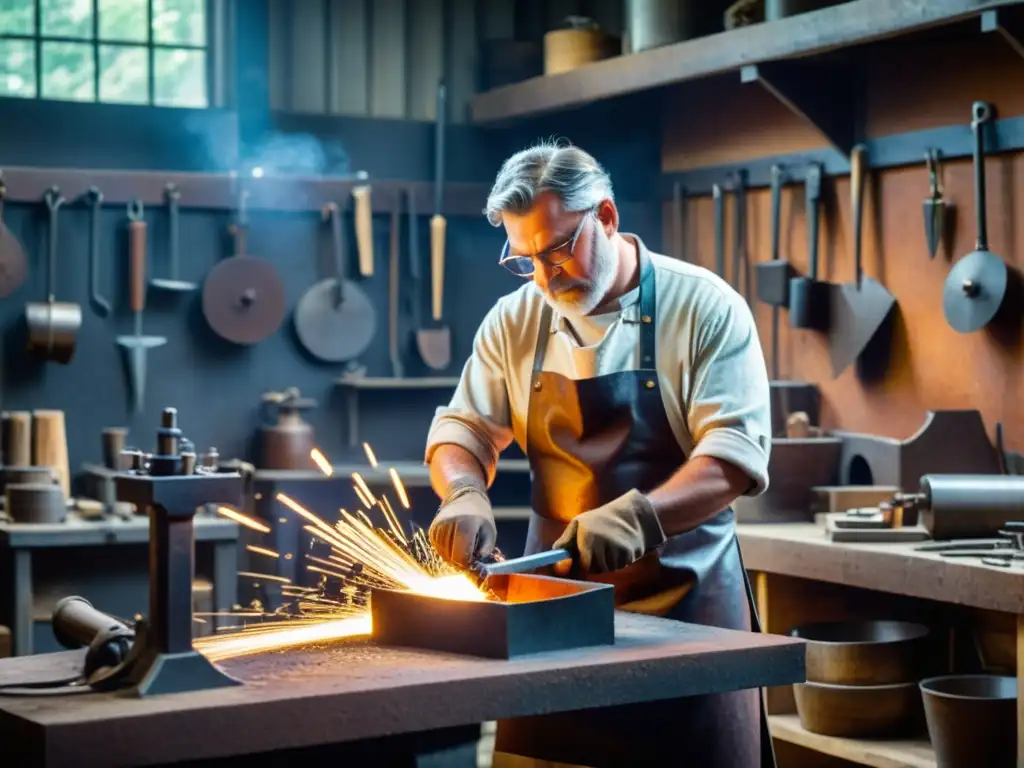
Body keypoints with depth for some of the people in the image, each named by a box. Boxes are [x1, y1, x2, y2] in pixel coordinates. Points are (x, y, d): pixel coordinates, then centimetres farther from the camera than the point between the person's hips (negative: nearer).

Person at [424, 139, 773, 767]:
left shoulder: (706, 308, -9)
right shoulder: (514, 321, 4)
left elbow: (737, 451, -16)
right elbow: (462, 430, 10)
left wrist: (638, 517, -31)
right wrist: (464, 494, -13)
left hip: (688, 595, -3)